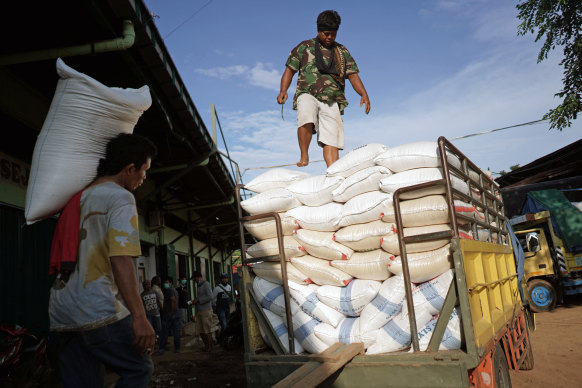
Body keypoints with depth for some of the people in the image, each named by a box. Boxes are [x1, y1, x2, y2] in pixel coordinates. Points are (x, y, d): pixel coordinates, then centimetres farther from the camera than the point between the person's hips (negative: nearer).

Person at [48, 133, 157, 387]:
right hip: (99, 310, -8)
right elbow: (120, 259, -20)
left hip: (61, 313, 8)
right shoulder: (120, 198, -8)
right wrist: (139, 316, -22)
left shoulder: (80, 196, 17)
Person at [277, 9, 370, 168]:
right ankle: (304, 155, -20)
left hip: (331, 101, 2)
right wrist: (283, 91, -6)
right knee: (306, 117, -35)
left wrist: (364, 95, -2)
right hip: (308, 95, -2)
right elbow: (289, 70, 12)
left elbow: (353, 75, 15)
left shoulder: (342, 51, 22)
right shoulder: (305, 47, 15)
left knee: (332, 140, -12)